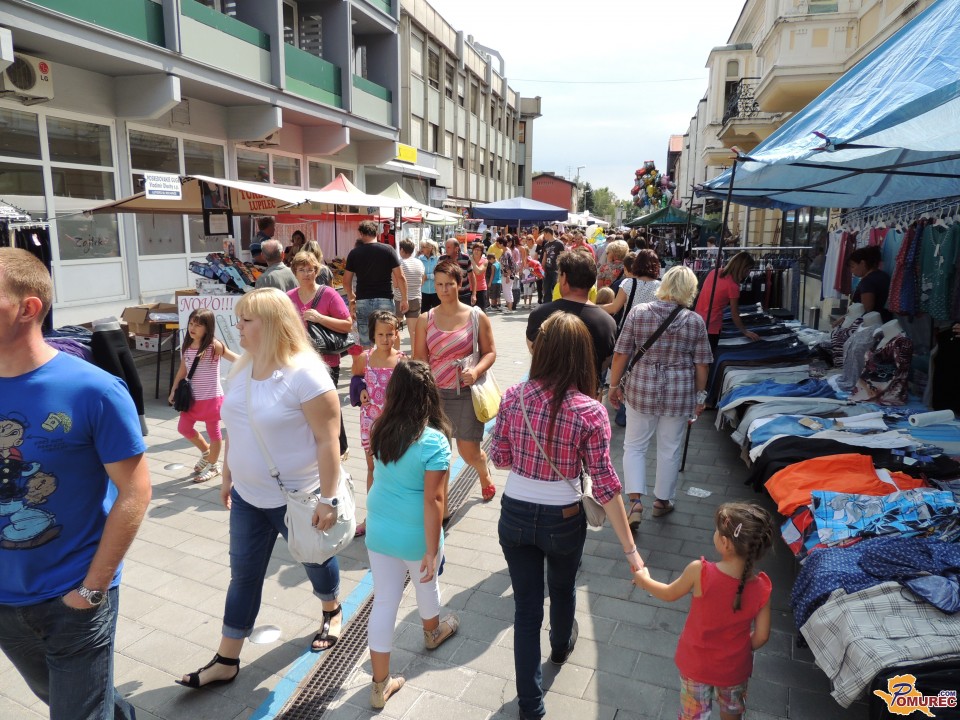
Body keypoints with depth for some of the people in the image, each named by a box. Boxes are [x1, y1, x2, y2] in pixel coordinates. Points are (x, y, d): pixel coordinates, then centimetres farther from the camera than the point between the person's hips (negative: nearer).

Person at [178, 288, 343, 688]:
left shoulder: (304, 373, -24)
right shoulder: (242, 368, 0)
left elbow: (328, 440, -23)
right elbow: (236, 428, 11)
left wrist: (327, 499, -23)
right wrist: (227, 476, 15)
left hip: (298, 497, -6)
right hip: (248, 495, 6)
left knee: (316, 562, 18)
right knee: (243, 574, 15)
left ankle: (332, 612, 48)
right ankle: (226, 660, 29)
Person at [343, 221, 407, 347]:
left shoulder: (354, 253, 3)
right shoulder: (388, 250, -1)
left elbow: (346, 281, 7)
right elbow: (400, 277, -3)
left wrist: (351, 300, 21)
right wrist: (404, 299, 5)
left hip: (362, 302, 1)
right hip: (384, 300, -1)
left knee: (365, 344, 8)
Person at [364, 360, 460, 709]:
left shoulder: (381, 431, -6)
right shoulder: (434, 442, -24)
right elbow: (433, 501, -22)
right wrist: (432, 551, -15)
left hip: (379, 529, 4)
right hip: (415, 535, -4)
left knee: (384, 602, 13)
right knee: (426, 586, 26)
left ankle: (380, 684, 23)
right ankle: (432, 632, 55)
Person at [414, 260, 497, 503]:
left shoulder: (477, 317, -3)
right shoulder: (426, 320, 2)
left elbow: (490, 352, 0)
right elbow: (419, 357, 3)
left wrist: (476, 371, -19)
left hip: (466, 392, -2)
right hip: (435, 392, 2)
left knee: (469, 450, 5)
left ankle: (484, 474, 41)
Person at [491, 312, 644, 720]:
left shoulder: (513, 397, -13)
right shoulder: (590, 412, -20)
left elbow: (499, 458, -2)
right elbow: (605, 486, -18)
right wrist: (630, 549, -11)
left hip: (514, 515, 1)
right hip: (562, 521, -1)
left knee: (526, 607, 17)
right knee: (562, 589, 30)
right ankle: (561, 646, 60)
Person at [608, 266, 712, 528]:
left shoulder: (638, 312, -8)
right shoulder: (695, 321, -7)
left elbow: (621, 354, -6)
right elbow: (701, 364, -2)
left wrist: (614, 385, 6)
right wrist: (700, 396, 10)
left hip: (641, 390, 0)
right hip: (680, 394, 1)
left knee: (634, 446, 14)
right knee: (670, 449, 16)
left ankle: (635, 501, 1)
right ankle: (662, 501, 31)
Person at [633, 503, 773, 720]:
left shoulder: (700, 572, -31)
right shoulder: (761, 588, -24)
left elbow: (669, 594, -12)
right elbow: (761, 636, -12)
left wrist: (644, 580, 8)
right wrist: (739, 650, 9)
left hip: (696, 663, -1)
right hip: (735, 668, 2)